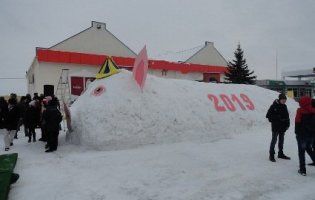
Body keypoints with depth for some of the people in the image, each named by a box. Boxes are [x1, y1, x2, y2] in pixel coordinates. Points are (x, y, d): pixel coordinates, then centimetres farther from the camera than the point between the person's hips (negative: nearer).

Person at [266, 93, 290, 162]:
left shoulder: (284, 106, 7)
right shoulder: (274, 106, -12)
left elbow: (287, 116, 14)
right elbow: (268, 115, -12)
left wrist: (287, 124, 3)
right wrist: (277, 118, -16)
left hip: (283, 126, 7)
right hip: (275, 127, -6)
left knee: (281, 140, 15)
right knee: (274, 140, -4)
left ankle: (280, 154, 28)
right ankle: (271, 155, 3)